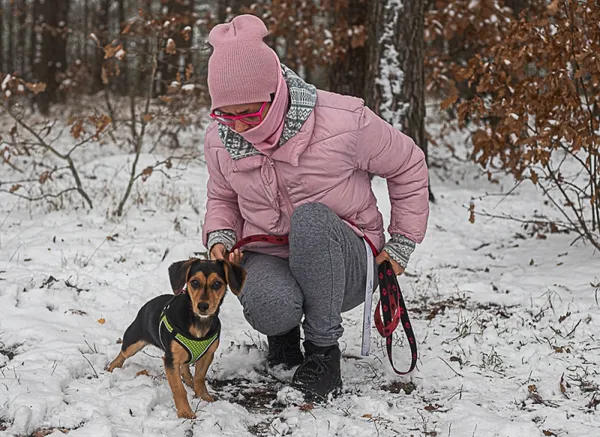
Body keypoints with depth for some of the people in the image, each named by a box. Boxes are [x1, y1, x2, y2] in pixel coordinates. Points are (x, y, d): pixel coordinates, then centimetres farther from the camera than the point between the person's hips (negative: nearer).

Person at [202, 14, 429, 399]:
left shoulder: (343, 122, -19)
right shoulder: (220, 140, -5)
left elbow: (408, 165, -2)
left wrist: (402, 244, -1)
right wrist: (220, 238, -6)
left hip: (342, 264, -2)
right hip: (267, 257, 2)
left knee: (310, 218, -38)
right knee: (270, 306, -37)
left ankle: (324, 346, -17)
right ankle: (284, 330, 5)